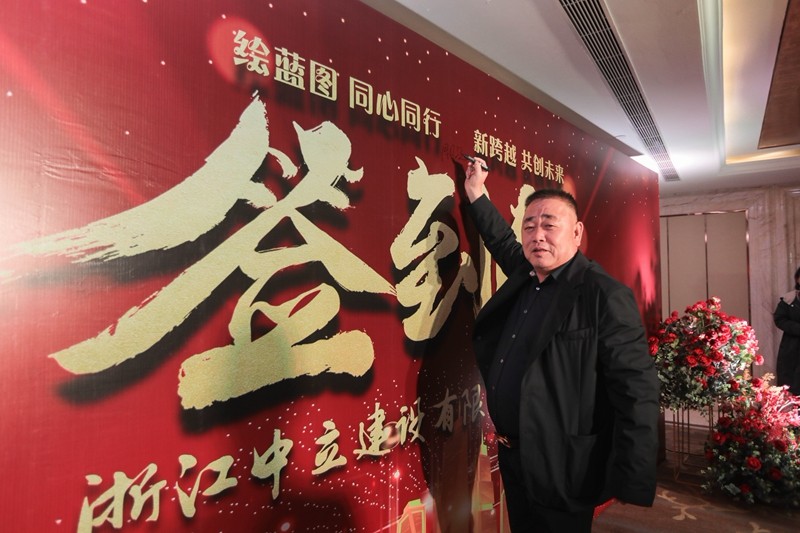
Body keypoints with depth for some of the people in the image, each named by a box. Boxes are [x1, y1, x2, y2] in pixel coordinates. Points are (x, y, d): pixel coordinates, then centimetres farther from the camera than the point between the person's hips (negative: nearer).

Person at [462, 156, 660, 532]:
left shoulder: (606, 297, -18)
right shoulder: (523, 277, 3)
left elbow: (637, 393, -20)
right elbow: (503, 243, 24)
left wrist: (632, 487, -20)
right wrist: (475, 194, 24)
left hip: (561, 472, -7)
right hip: (512, 458, 7)